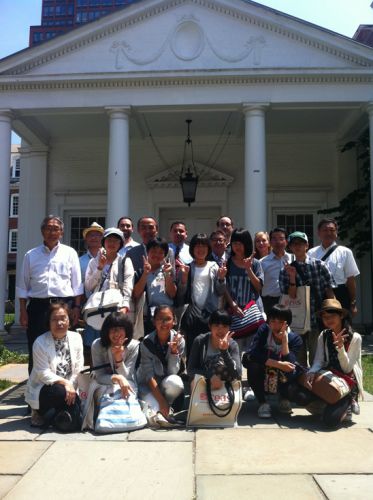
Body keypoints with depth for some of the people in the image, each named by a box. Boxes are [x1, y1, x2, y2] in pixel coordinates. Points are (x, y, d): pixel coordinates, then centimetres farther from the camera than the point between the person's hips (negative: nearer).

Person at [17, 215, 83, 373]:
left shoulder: (70, 253, 7)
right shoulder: (31, 255, 10)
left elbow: (76, 284, 5)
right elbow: (23, 286, 10)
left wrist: (76, 307, -2)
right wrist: (23, 311, 3)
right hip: (38, 306, 1)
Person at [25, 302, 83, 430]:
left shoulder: (76, 338, -2)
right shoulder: (40, 343, -13)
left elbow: (78, 369, -3)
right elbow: (43, 374, -19)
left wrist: (71, 387, -16)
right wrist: (65, 383, -29)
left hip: (69, 388, 4)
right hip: (43, 389, -3)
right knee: (62, 392, -36)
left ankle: (47, 414, 10)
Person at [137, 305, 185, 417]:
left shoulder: (179, 341, -13)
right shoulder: (147, 342, -17)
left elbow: (173, 372, -15)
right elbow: (149, 375, -18)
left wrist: (174, 350, -31)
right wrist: (161, 401, -25)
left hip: (167, 383, 2)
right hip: (148, 384, -2)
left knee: (174, 382, -33)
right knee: (155, 411, -30)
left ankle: (170, 411, -4)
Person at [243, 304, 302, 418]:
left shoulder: (295, 339, -14)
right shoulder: (263, 330, -15)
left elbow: (290, 364, -28)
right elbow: (252, 354, -29)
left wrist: (284, 339, -33)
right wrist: (278, 364, -35)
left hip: (282, 382, 0)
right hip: (262, 380, 0)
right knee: (252, 362, -30)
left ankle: (284, 400, 2)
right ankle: (263, 403, -12)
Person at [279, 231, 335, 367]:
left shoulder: (319, 265, 1)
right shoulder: (286, 271, 3)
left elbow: (330, 293, 2)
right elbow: (290, 298, -4)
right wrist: (292, 277, -15)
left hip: (318, 321, -1)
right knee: (299, 361, 11)